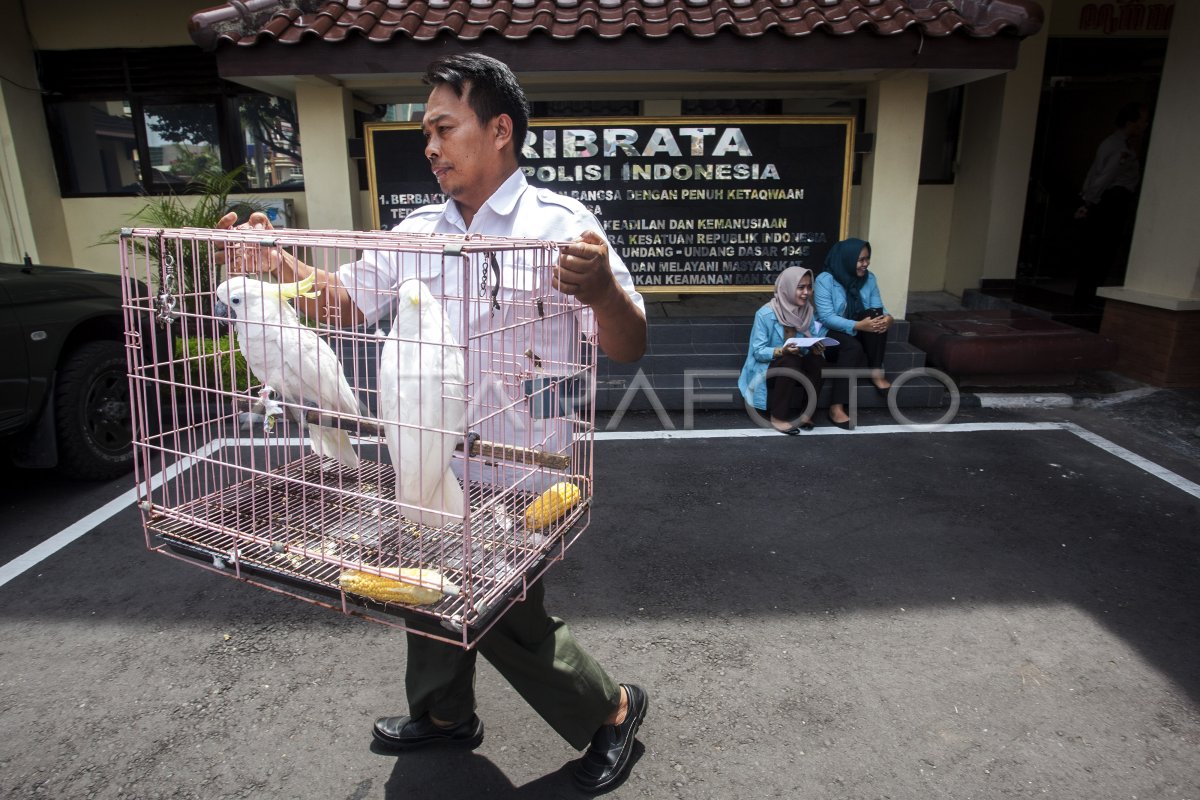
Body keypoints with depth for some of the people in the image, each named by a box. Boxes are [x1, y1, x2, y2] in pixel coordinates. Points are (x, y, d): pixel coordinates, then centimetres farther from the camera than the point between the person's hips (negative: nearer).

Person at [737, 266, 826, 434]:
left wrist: (816, 348, -23)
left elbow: (811, 345, 0)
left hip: (795, 366, 5)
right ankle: (778, 417, -24)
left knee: (816, 360, -24)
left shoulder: (807, 312, 1)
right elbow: (758, 351, -18)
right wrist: (782, 351, -35)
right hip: (766, 368, -5)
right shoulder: (765, 314, -16)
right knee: (791, 361, -34)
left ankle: (805, 412, -12)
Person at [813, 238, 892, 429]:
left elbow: (879, 308, -3)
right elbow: (826, 318, -23)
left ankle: (876, 372, -19)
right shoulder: (825, 280, -15)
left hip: (859, 334, 5)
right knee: (853, 347, -36)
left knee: (876, 314, -24)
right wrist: (858, 325, -36)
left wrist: (888, 317, -28)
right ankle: (836, 408, -38)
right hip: (830, 335, -5)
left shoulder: (869, 278, 2)